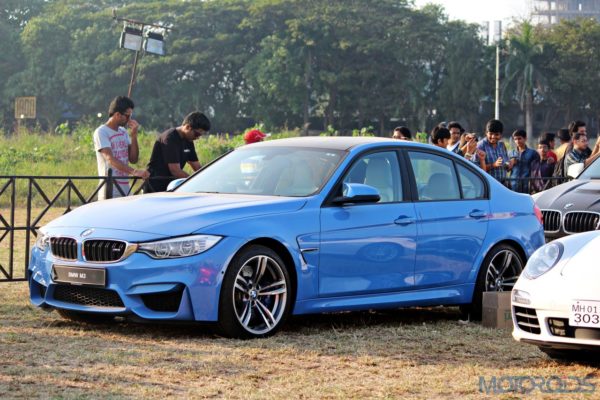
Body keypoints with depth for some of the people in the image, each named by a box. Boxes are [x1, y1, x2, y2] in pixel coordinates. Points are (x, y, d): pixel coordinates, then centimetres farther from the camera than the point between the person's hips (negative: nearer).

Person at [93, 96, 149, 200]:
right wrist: (134, 171, -34)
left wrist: (133, 135, -2)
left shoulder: (124, 132, 14)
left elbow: (133, 159, 10)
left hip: (126, 191, 7)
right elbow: (110, 159, -22)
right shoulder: (101, 132, -9)